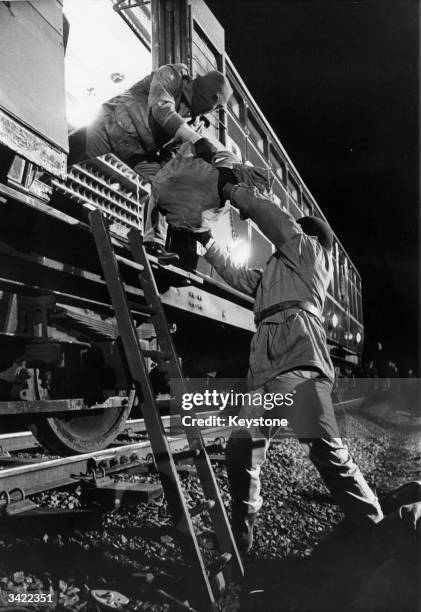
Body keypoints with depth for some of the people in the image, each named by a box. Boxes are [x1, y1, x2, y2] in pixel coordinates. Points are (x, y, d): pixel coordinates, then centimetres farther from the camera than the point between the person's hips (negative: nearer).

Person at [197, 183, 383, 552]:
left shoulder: (311, 252, 20)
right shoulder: (269, 275, 38)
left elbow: (278, 221, 8)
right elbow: (234, 274, 48)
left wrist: (235, 191, 18)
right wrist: (207, 241, 48)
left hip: (299, 358, -7)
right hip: (264, 367, 8)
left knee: (326, 451, -16)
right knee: (241, 450, -2)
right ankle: (241, 534, 9)